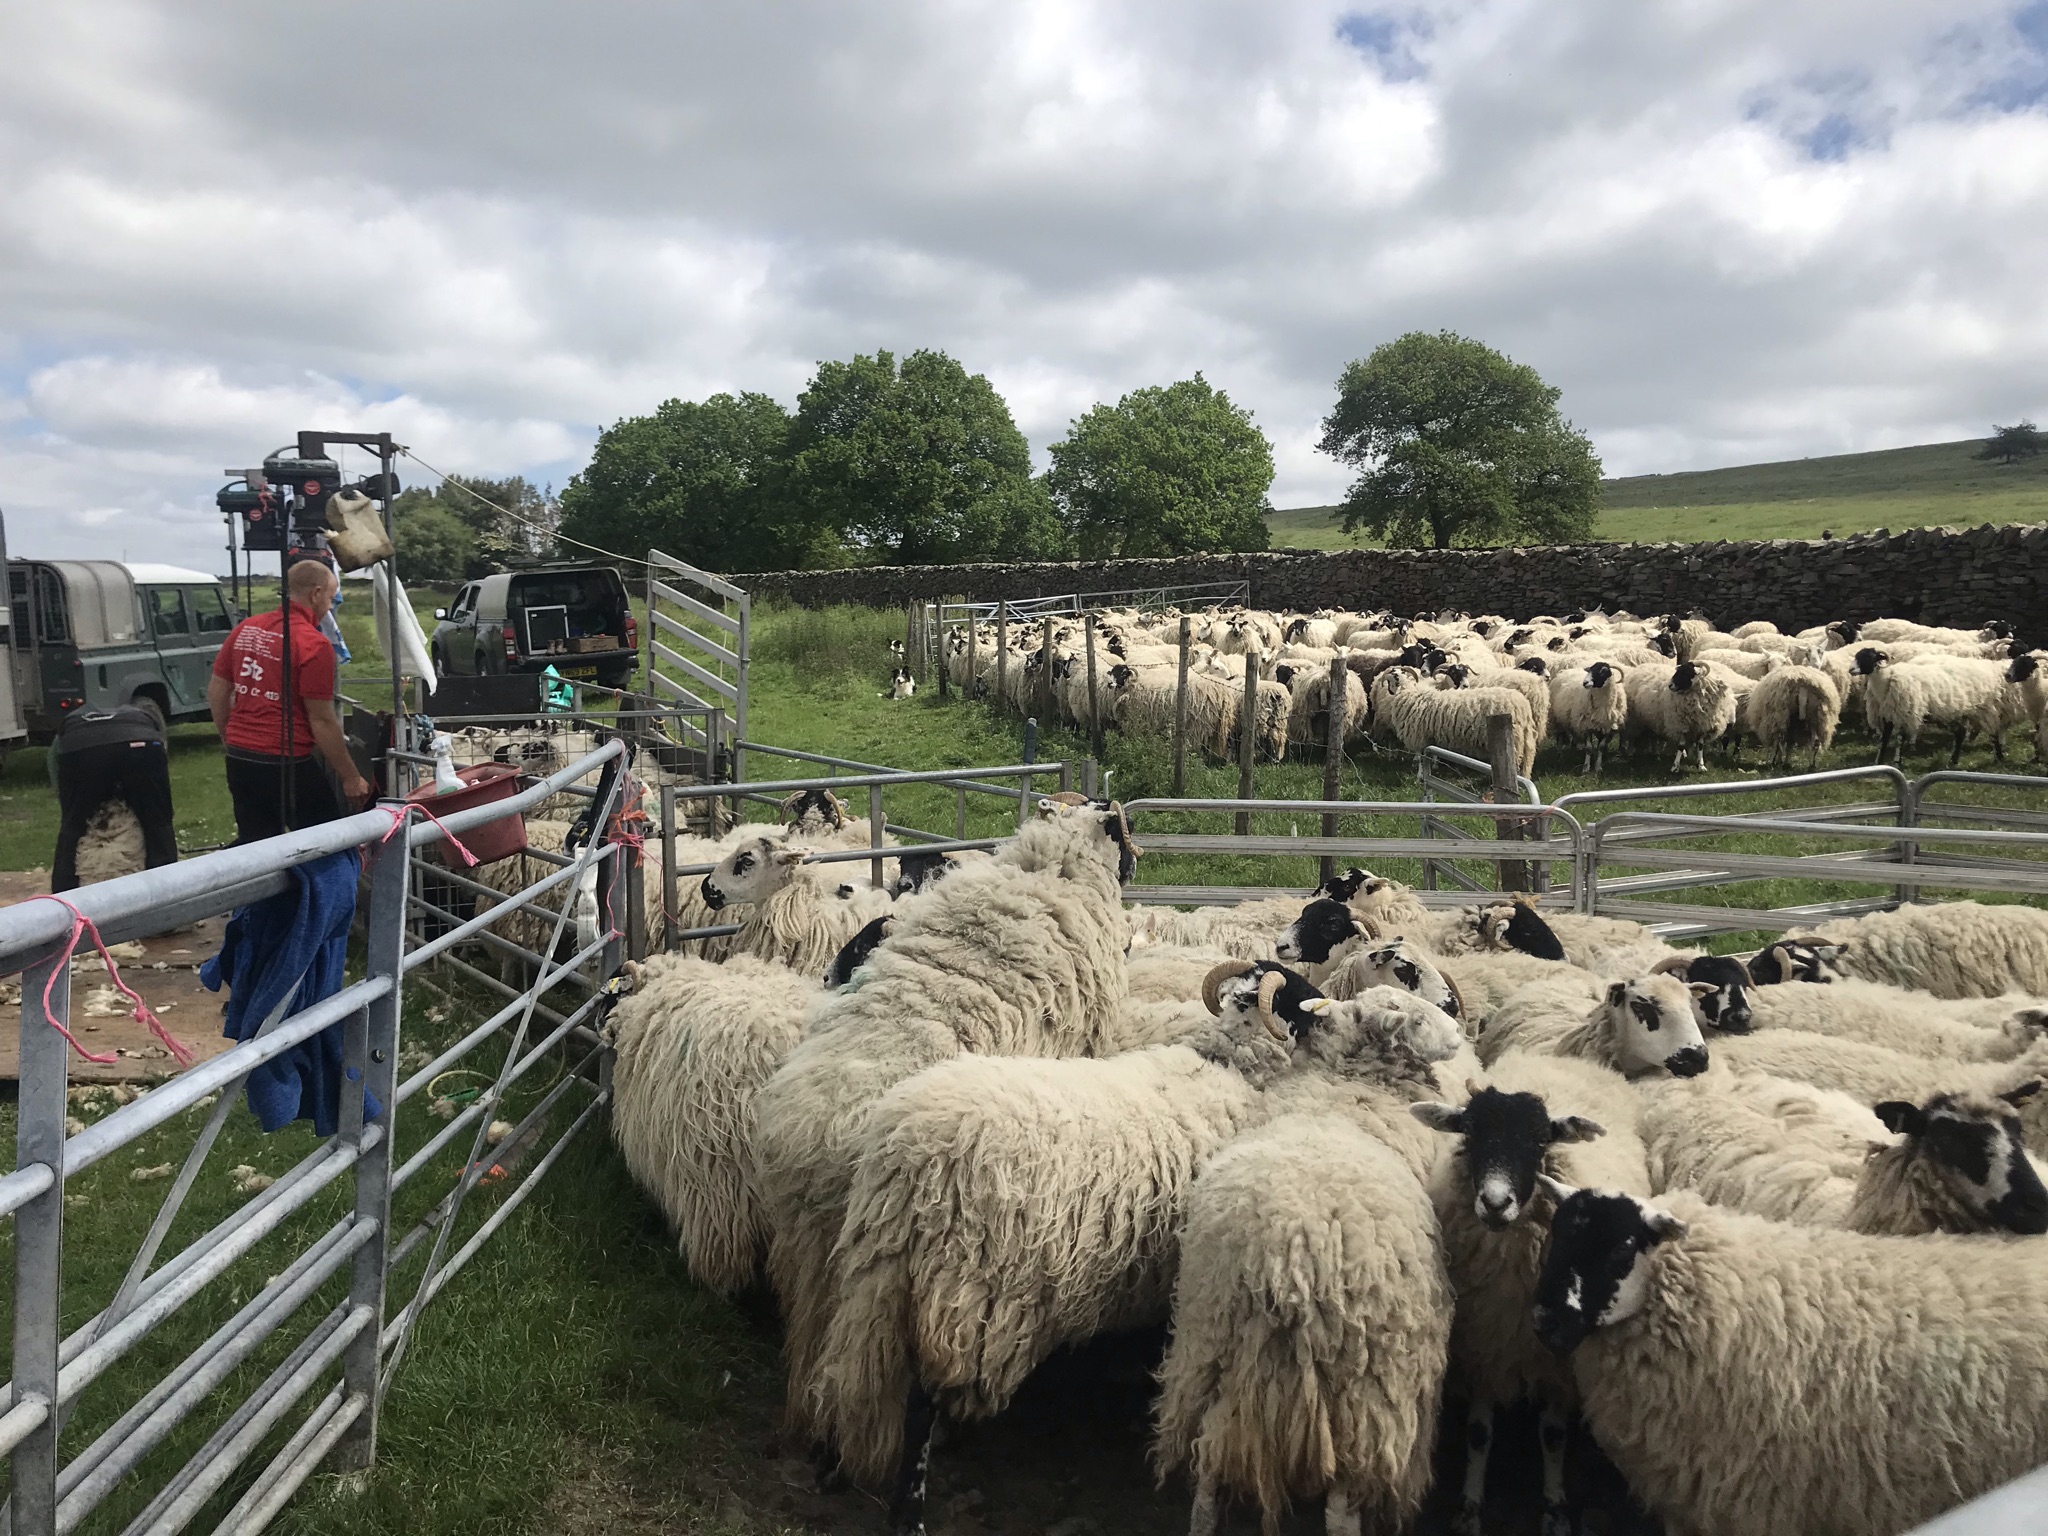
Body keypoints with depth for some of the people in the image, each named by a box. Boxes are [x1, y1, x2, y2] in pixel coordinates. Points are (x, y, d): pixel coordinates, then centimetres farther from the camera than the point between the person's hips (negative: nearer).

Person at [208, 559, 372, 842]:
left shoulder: (246, 628, 6)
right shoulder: (314, 644, -14)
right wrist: (351, 778, -8)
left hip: (239, 761, 7)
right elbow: (321, 721, -14)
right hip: (286, 765, -7)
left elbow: (216, 692, 12)